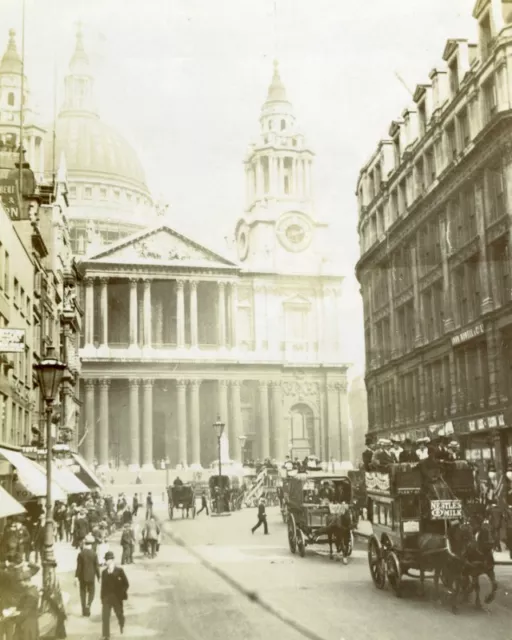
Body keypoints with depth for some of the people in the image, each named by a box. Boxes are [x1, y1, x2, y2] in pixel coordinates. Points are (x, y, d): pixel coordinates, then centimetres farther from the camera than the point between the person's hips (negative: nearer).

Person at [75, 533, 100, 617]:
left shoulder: (80, 554, -10)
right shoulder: (94, 554, -10)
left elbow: (78, 567, -9)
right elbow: (97, 566, -6)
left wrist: (76, 577, -2)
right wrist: (98, 577, 5)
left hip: (82, 577, 1)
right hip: (91, 577, -1)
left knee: (83, 593, 13)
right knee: (91, 592, 14)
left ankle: (84, 611, 15)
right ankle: (88, 605, -10)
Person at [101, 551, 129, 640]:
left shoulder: (119, 571, -8)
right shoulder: (104, 572, 2)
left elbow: (126, 584, -6)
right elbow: (103, 586, 6)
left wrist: (122, 594, -11)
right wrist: (102, 598, 6)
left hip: (117, 598, -2)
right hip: (106, 598, 2)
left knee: (119, 614, 16)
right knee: (105, 617, -6)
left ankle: (122, 625, 49)